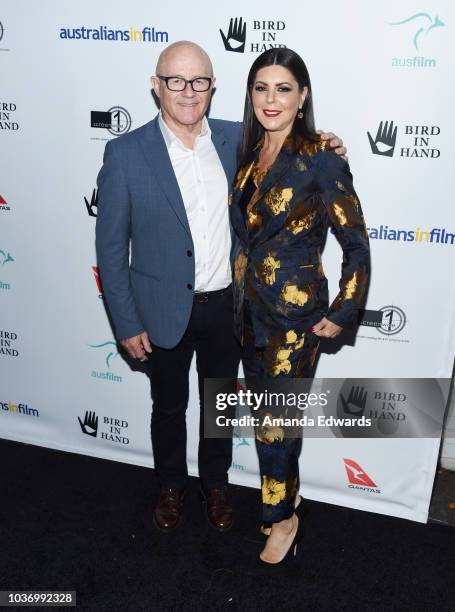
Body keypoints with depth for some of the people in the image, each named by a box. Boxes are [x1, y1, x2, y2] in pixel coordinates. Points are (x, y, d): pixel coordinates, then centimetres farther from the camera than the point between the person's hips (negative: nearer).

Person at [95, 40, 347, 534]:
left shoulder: (236, 139, -3)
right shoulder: (126, 153, -12)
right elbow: (111, 246, -8)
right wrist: (127, 323, -8)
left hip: (227, 307, 3)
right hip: (165, 312, -2)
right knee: (169, 407, 19)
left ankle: (215, 483, 46)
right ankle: (171, 485, 46)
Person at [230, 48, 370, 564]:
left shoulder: (321, 160, -14)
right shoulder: (248, 153, 5)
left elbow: (356, 245, -11)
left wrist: (341, 315, -9)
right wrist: (240, 292, 14)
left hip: (294, 314, -6)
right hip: (247, 306, 7)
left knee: (275, 422, 4)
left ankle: (283, 518, 30)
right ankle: (284, 502, 41)